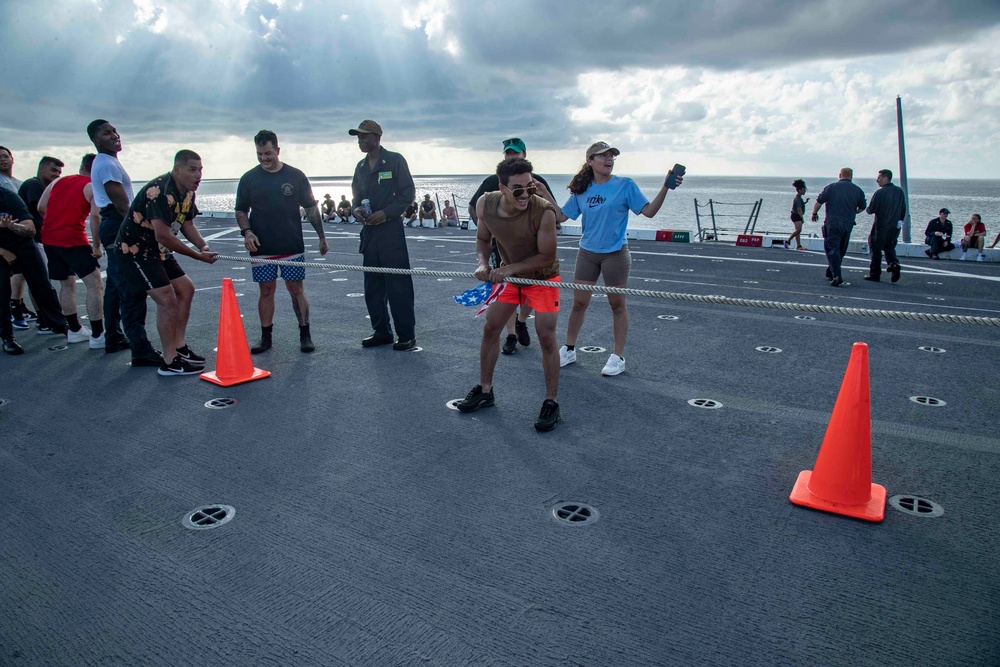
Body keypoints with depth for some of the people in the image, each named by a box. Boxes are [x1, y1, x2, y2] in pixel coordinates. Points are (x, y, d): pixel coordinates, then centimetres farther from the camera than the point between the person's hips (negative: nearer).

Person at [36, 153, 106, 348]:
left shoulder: (57, 182, 15)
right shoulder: (93, 188, -3)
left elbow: (41, 207, 14)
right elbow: (95, 216, -17)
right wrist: (97, 245, -11)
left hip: (49, 238, 7)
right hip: (73, 240, -7)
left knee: (67, 284, 20)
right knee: (95, 285, -4)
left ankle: (74, 330, 28)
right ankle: (97, 336, -8)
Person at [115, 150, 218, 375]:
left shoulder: (187, 192, 3)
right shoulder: (160, 191, -27)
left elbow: (187, 224, 11)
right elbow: (162, 235, -33)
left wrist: (203, 246, -8)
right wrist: (197, 255, -25)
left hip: (158, 250, 10)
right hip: (134, 249, -10)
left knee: (185, 289, 11)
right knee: (167, 299, -14)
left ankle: (179, 347, 22)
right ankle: (170, 363, -6)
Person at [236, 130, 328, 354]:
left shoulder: (295, 176, 3)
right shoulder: (249, 178, 5)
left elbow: (311, 207, 8)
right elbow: (241, 210, 10)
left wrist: (321, 236, 8)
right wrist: (246, 231, -8)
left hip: (292, 246, -1)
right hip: (262, 248, 1)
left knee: (296, 288, 1)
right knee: (266, 290, 6)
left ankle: (305, 334, 11)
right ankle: (266, 337, 16)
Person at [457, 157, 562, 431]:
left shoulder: (543, 211, -32)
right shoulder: (486, 204, -19)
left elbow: (547, 257, -24)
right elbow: (483, 238, 0)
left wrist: (509, 268, -27)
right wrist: (483, 263, -19)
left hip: (543, 276, -5)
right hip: (508, 273, 5)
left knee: (546, 337, -9)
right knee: (490, 328, 8)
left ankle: (551, 403, 5)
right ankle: (485, 391, 25)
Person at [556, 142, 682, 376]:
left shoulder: (625, 185, -8)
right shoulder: (581, 190, 2)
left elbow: (649, 211, -13)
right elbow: (560, 215, 7)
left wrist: (665, 187, -26)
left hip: (615, 254, -3)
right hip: (587, 253, 4)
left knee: (617, 305, 6)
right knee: (579, 302, 9)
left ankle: (618, 357, 16)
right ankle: (569, 349, 24)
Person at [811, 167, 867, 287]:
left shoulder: (831, 187, -2)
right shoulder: (858, 190, 7)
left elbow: (819, 202, -4)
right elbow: (862, 207, 17)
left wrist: (814, 213, 14)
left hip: (832, 223, -3)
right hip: (848, 224, 3)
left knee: (832, 248, -6)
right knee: (841, 250, 18)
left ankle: (837, 276, -21)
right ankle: (830, 273, 29)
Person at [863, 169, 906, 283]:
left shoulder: (879, 192, -15)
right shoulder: (900, 191, 5)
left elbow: (871, 210, -14)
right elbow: (903, 210, 9)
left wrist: (868, 208, 8)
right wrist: (898, 221, 20)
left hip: (880, 227, -6)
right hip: (895, 227, 6)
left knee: (876, 248, 6)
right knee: (890, 247, 20)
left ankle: (875, 274, 9)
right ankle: (894, 263, -8)